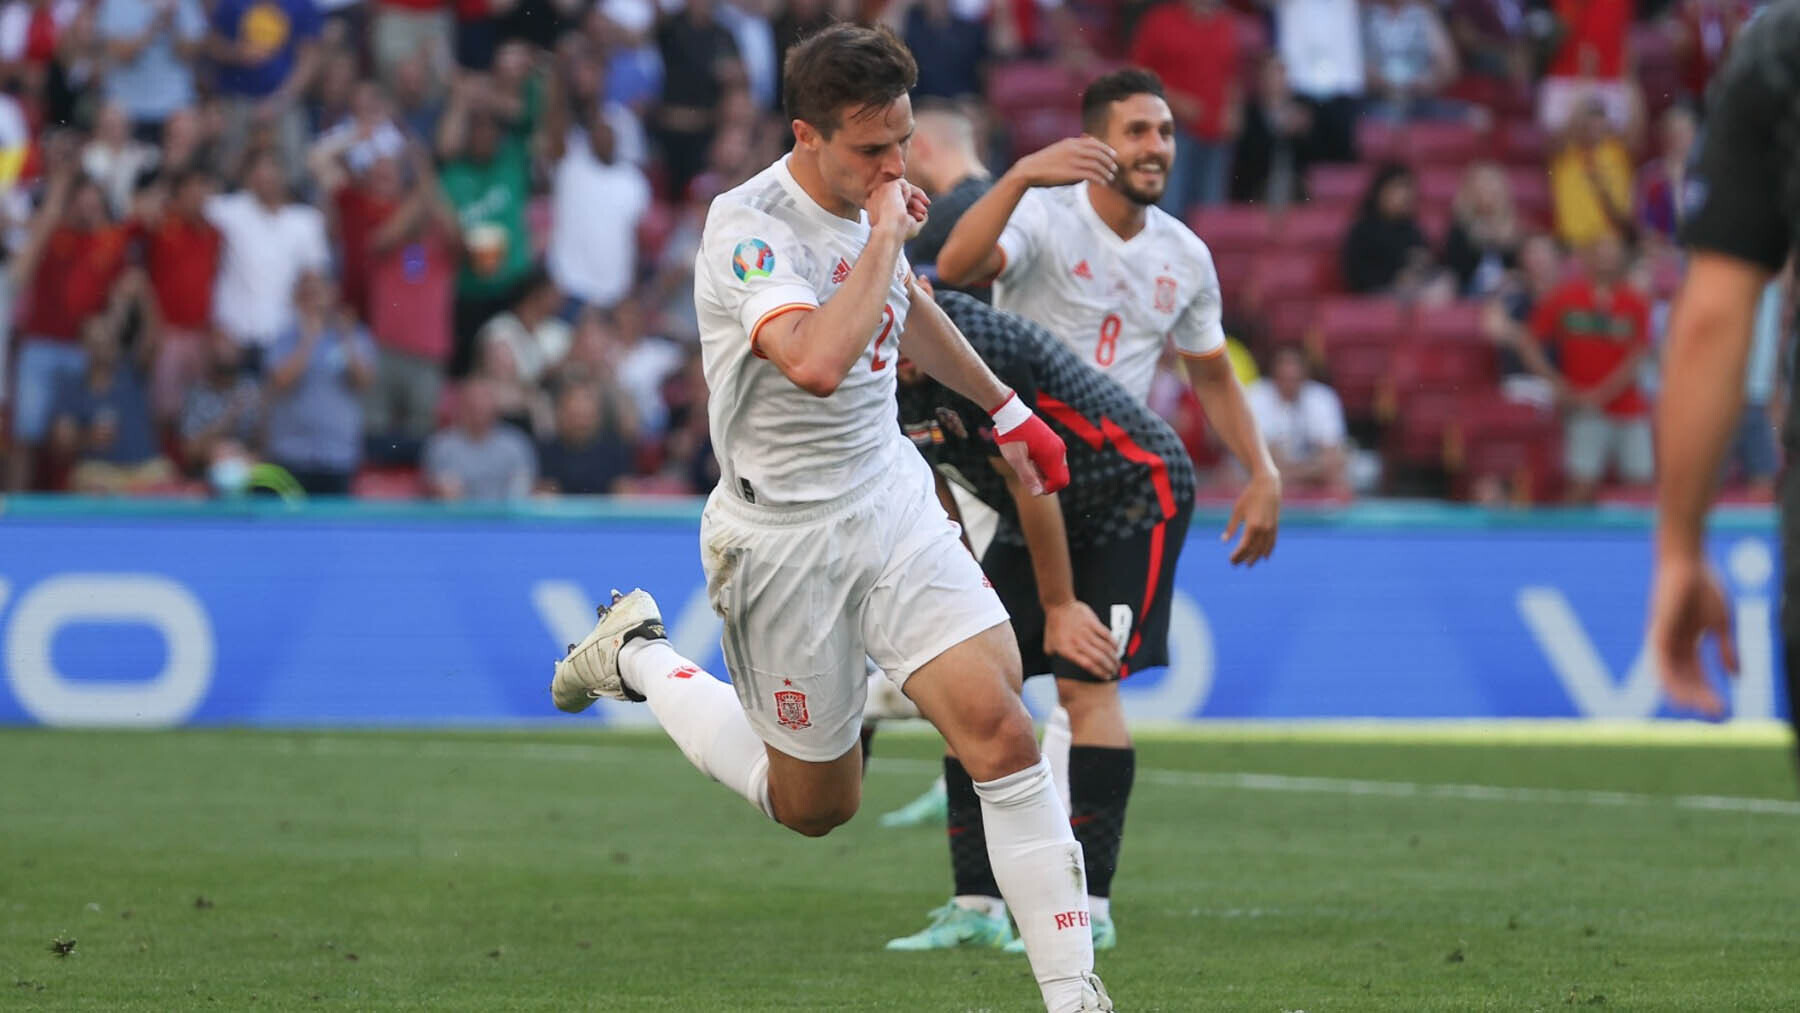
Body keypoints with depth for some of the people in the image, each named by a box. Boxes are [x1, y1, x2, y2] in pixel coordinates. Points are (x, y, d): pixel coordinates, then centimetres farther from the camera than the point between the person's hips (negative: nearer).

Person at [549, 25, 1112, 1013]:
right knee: (815, 804, 11)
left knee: (1000, 727, -14)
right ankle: (638, 655, 33)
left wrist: (1004, 409, 36)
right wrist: (885, 233, -30)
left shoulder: (864, 200, 2)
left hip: (893, 505, 6)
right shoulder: (749, 227, -23)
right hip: (786, 540, -6)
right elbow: (816, 363, -41)